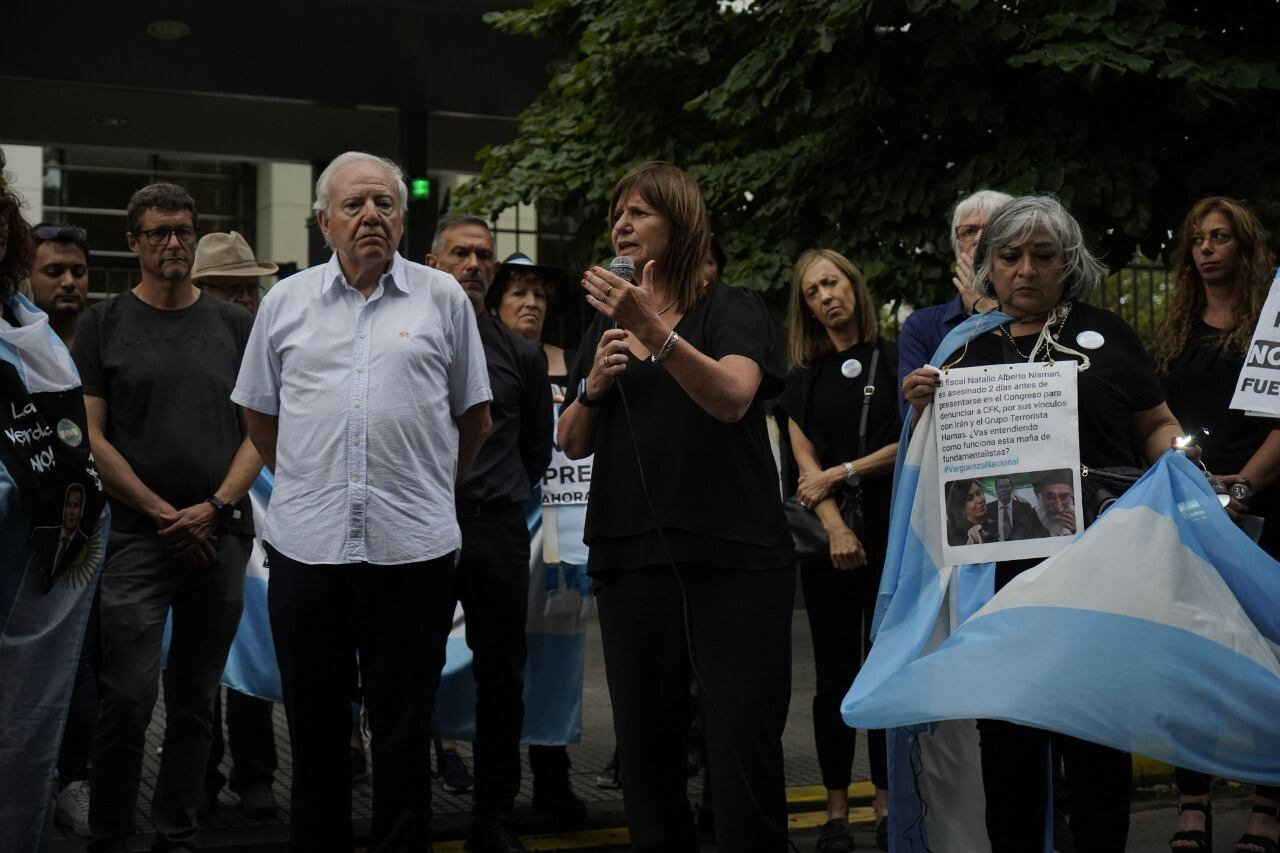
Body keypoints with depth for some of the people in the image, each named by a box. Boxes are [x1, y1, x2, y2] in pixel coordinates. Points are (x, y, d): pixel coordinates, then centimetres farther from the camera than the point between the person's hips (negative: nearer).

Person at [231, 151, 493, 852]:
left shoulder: (443, 299, 5)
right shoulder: (285, 302, 8)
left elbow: (473, 414, 13)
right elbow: (259, 413, 18)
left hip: (412, 547, -1)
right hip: (305, 541, 2)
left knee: (404, 726, 7)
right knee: (314, 722, 11)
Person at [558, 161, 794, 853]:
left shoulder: (730, 311, 1)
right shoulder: (605, 322, 15)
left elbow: (732, 397, -19)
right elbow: (572, 444, 15)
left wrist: (654, 329, -31)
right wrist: (593, 386, -5)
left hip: (733, 554, -4)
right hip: (630, 555, 5)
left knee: (745, 736, -7)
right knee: (646, 737, 7)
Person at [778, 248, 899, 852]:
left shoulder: (894, 360, 5)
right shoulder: (805, 377, 11)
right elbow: (804, 459, 2)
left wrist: (841, 473, -8)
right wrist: (835, 526, -12)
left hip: (891, 530, -1)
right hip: (828, 536, 2)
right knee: (835, 672, 2)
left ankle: (886, 803, 9)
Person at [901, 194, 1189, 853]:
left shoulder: (1105, 334, 9)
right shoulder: (967, 348, 10)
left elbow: (1156, 426, 13)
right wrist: (924, 412, -7)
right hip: (999, 569, 1)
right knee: (1008, 728, 6)